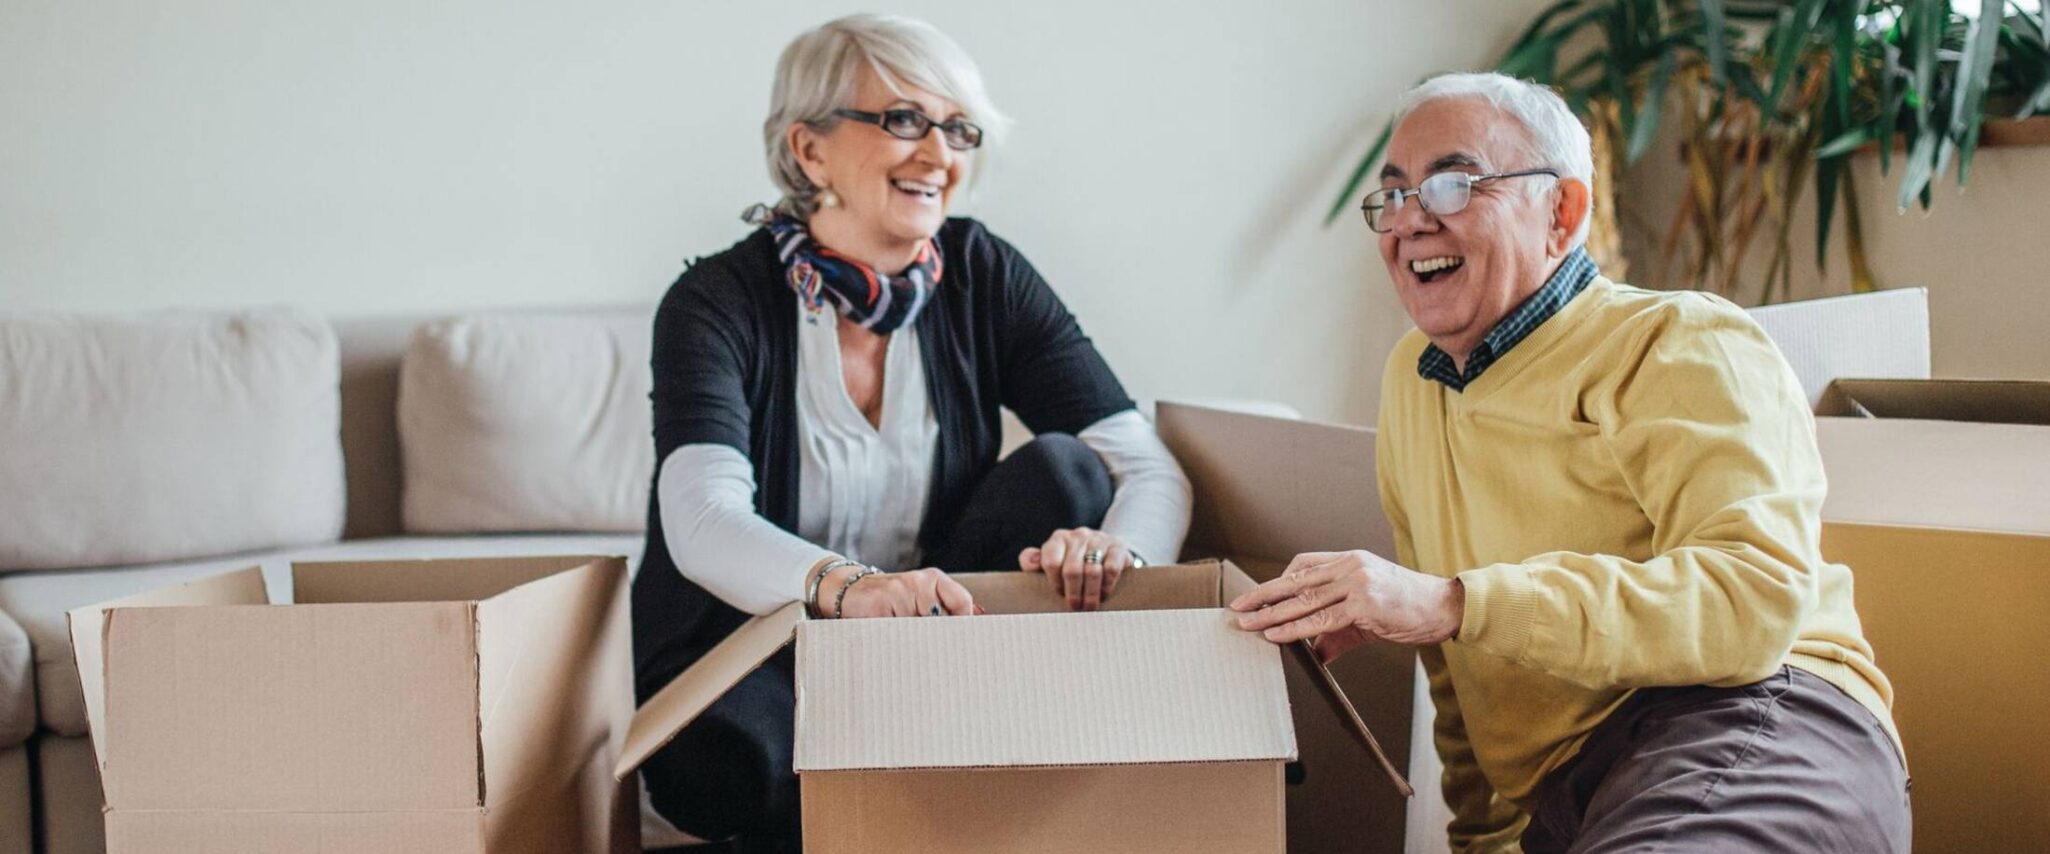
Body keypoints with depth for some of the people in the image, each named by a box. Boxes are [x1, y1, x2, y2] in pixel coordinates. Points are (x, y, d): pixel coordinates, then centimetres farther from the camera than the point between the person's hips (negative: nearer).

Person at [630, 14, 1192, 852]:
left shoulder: (984, 278, -1)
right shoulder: (719, 303, -11)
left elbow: (1152, 471, -9)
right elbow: (703, 524, -28)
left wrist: (1115, 553, -34)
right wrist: (844, 586, -50)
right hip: (749, 661, -4)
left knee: (1063, 468, -17)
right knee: (742, 747, -38)